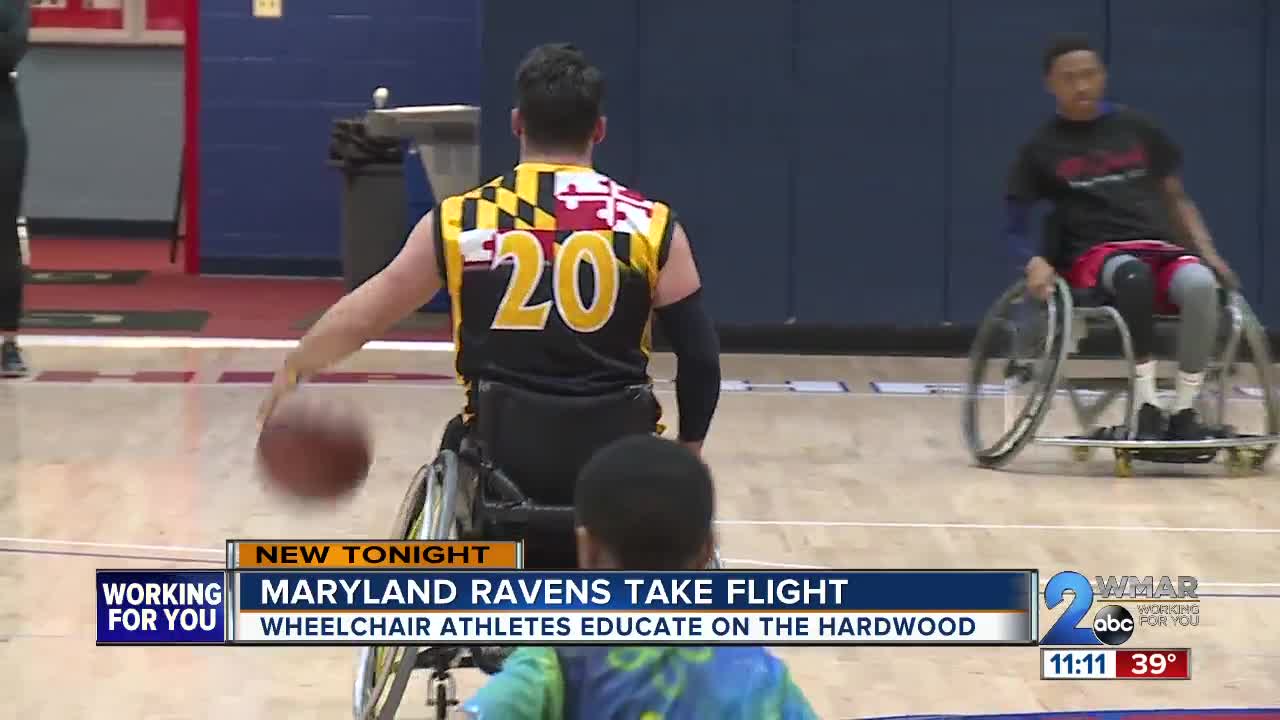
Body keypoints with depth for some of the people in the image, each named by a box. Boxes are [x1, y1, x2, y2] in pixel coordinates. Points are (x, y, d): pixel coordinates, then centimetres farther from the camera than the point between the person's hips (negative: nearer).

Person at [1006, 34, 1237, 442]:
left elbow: (1175, 198, 20)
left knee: (1200, 283, -36)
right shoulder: (1042, 149, 6)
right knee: (1133, 275, -42)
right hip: (1094, 255, -2)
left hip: (1161, 248, 3)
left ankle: (1185, 412, -25)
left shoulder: (1137, 129, 14)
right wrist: (1036, 262, -16)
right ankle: (1146, 407, -37)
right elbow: (1015, 228, 6)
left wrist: (1208, 253, 5)